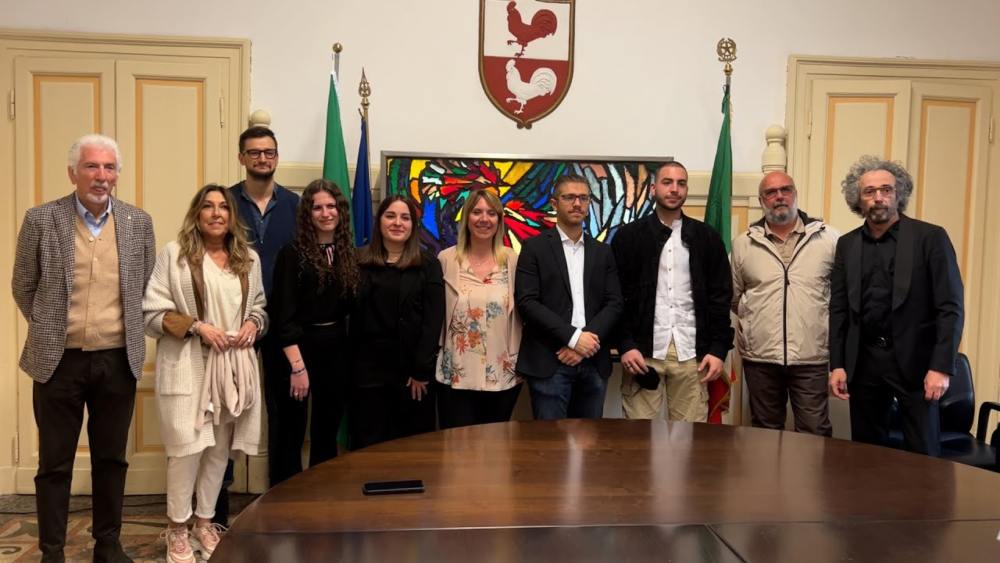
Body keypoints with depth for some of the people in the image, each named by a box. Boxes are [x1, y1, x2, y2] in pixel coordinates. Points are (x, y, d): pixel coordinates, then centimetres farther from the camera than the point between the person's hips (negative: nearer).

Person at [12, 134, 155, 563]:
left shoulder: (139, 222, 2)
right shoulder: (41, 220, -4)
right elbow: (23, 287, 5)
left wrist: (126, 334, 9)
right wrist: (52, 331, 8)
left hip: (118, 361, 2)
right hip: (59, 362, -1)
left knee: (111, 459, 12)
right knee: (54, 463, 9)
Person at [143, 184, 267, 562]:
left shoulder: (249, 258, 11)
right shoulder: (174, 253, -3)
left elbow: (260, 305, 19)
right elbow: (153, 313, -5)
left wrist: (253, 323, -2)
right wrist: (197, 326, -15)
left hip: (234, 364, 5)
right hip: (188, 365, -4)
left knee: (220, 447, 10)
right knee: (188, 446, -4)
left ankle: (204, 521, 26)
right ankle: (177, 528, 15)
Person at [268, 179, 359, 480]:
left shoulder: (348, 254, 8)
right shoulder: (293, 254, -8)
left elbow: (350, 306, 11)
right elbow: (283, 315, -12)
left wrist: (349, 350, -2)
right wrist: (297, 365, -18)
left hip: (335, 350, 5)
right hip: (297, 349, -5)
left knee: (327, 430, 14)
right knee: (291, 432, 4)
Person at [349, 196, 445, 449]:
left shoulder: (428, 265, 3)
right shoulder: (359, 261, 6)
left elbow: (433, 320, -4)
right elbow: (352, 314, 2)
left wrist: (422, 370, -10)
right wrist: (349, 365, -7)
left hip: (413, 369, 0)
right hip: (369, 368, 1)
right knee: (368, 445, 7)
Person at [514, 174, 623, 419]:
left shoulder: (602, 252, 14)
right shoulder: (534, 247, 2)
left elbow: (614, 304, 6)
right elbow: (527, 302, -8)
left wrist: (588, 340, -10)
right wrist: (573, 337, -15)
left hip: (594, 363, 4)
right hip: (549, 362, -4)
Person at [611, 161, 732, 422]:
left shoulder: (707, 237, 8)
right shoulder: (629, 236, 3)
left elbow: (720, 298, 7)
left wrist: (718, 349, 0)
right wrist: (625, 345, -8)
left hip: (691, 352, 2)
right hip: (642, 351, -1)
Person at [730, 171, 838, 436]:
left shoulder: (828, 238, 0)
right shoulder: (743, 244, 5)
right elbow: (734, 296, 13)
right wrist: (756, 320, 10)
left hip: (812, 356, -1)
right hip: (759, 356, 2)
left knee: (815, 433, 3)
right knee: (765, 432, 13)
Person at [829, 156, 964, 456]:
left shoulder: (931, 237, -3)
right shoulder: (847, 244, 8)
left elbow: (951, 308, -7)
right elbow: (839, 310, 8)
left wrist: (941, 366, -14)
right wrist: (837, 365, 1)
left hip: (915, 361, -3)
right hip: (863, 363, 3)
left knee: (923, 453, 3)